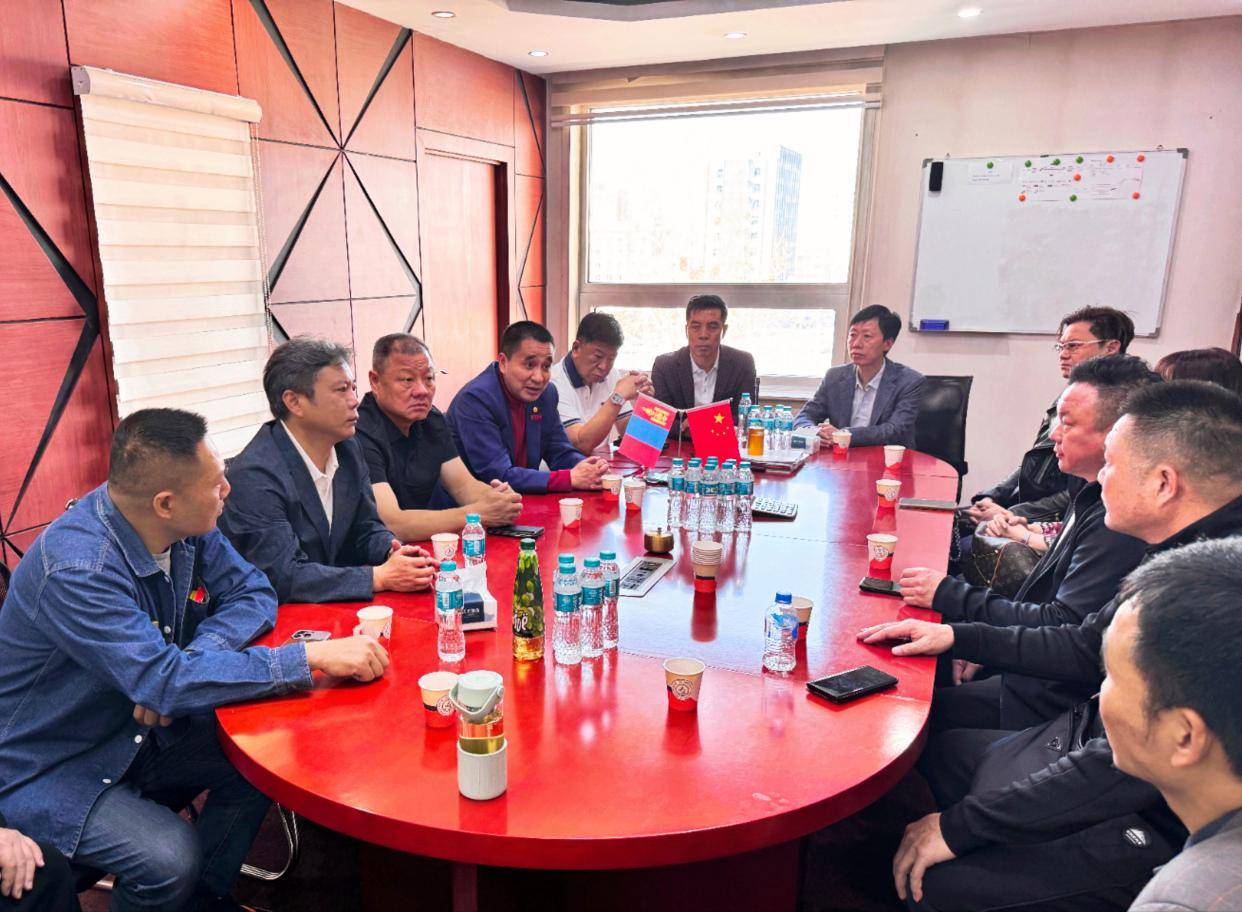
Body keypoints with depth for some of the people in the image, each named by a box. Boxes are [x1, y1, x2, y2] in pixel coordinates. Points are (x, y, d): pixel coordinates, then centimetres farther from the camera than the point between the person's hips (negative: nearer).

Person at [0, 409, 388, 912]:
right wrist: (312, 657, -35)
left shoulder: (189, 528, -10)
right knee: (170, 857, -27)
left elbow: (252, 593, -3)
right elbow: (165, 683, -36)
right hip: (50, 773, -7)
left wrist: (178, 669, -21)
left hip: (140, 734, 7)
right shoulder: (76, 569, -31)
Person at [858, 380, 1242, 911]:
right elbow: (1088, 647, 12)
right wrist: (957, 637, 10)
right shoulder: (1179, 553, -1)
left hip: (1141, 823, -9)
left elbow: (1126, 767, -31)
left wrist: (960, 825, -23)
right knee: (936, 754, 17)